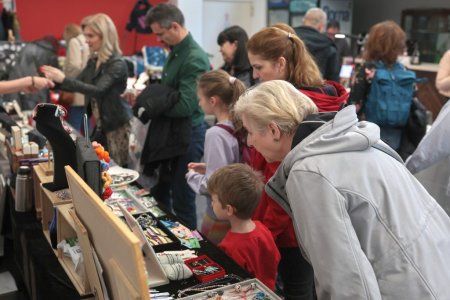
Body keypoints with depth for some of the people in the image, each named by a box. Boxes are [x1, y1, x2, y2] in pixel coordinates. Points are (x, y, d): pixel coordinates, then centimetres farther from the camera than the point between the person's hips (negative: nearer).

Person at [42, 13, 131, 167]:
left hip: (116, 126, -8)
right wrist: (53, 83, -2)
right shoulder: (93, 61, 7)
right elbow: (78, 83, 14)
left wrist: (64, 79, -31)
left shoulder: (117, 64, -17)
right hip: (99, 124, 8)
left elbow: (98, 90, -28)